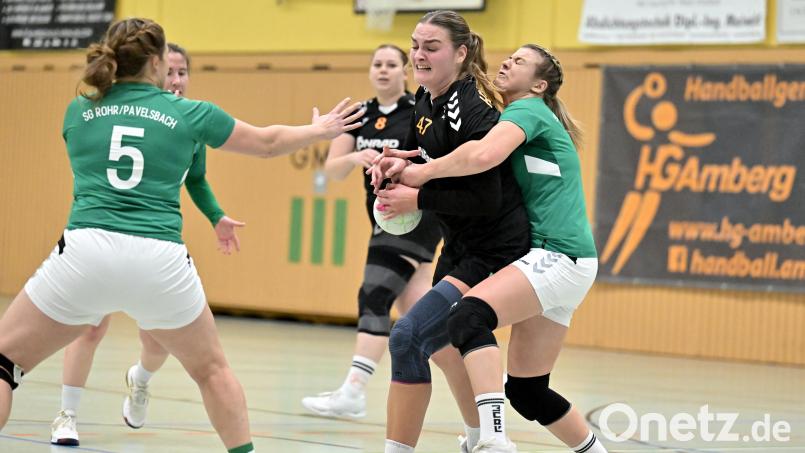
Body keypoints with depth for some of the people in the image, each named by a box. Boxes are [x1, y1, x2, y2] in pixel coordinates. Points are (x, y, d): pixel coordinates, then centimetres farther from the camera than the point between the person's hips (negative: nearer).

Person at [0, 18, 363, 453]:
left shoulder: (78, 111, 15)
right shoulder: (190, 113, 11)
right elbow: (266, 142, 26)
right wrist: (319, 130, 45)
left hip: (86, 254, 0)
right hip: (160, 261, 0)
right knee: (212, 369, 23)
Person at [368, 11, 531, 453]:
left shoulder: (469, 112, -23)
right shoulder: (426, 100, 3)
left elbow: (486, 201, -25)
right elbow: (421, 158, 22)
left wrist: (418, 199, -21)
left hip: (492, 251, -11)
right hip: (459, 245, 11)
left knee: (409, 335, -21)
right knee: (437, 338, 25)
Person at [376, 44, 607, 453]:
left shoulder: (529, 109, -4)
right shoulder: (522, 120, 24)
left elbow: (485, 154, -25)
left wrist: (424, 172, -12)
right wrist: (413, 165, 1)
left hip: (559, 255, -10)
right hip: (554, 263, 10)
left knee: (468, 316, -30)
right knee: (526, 390, 12)